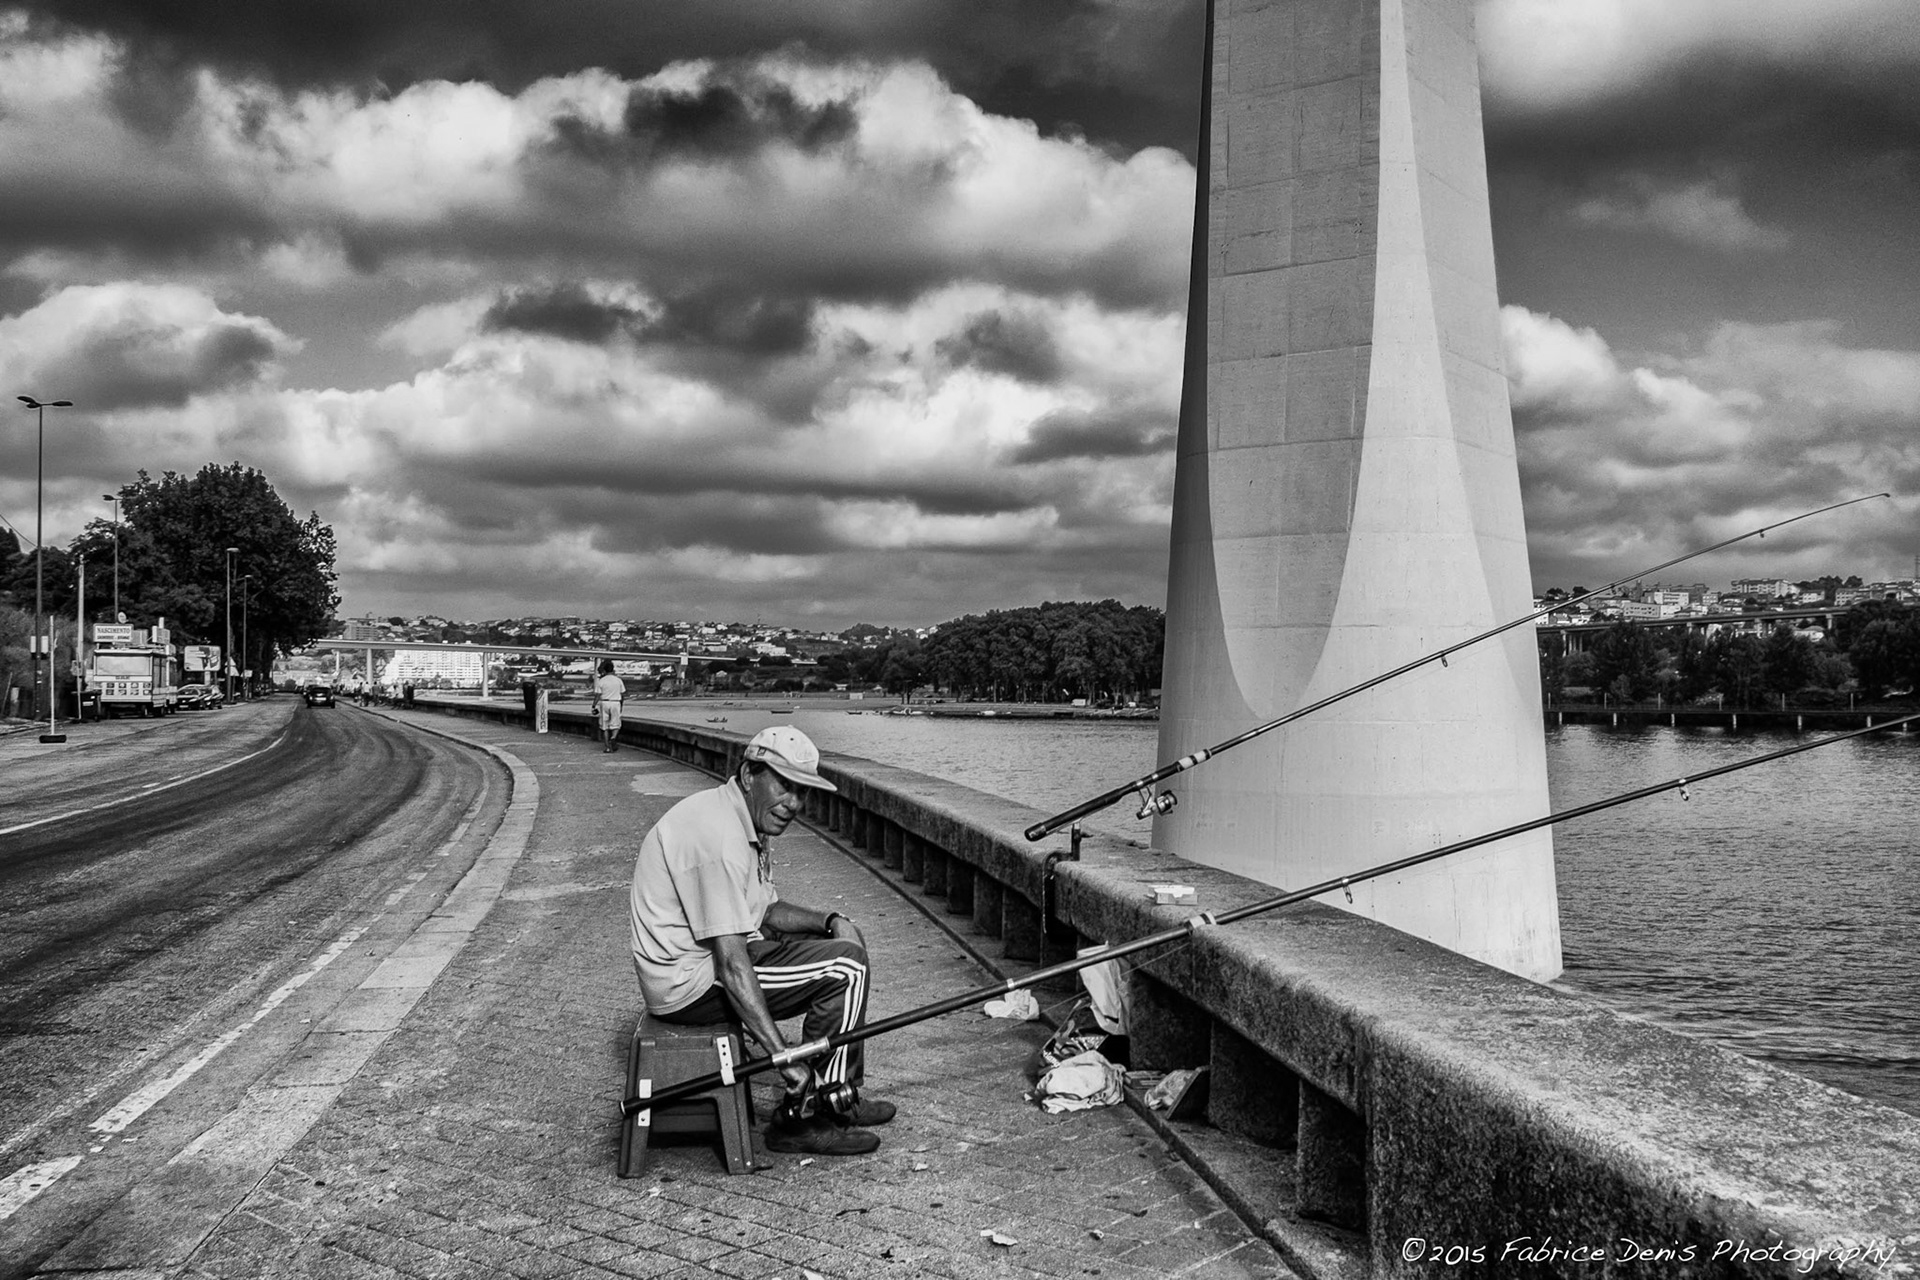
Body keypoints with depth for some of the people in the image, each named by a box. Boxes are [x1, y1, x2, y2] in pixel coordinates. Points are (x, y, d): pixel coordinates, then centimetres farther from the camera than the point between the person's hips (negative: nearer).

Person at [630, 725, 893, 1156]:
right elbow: (732, 963, -29)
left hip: (702, 957, 11)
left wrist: (829, 921, 0)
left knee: (845, 942, 14)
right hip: (690, 981, -11)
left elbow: (764, 911, 18)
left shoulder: (748, 821, 9)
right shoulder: (719, 834, -25)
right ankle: (801, 1118, -5)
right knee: (845, 967, -14)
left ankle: (840, 1098, 19)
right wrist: (780, 1055, -29)